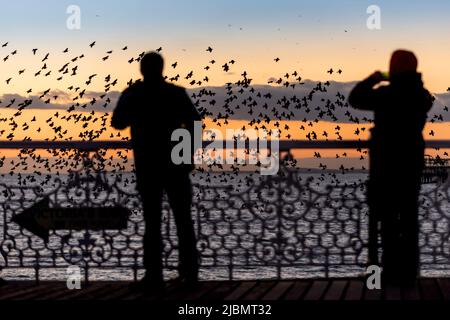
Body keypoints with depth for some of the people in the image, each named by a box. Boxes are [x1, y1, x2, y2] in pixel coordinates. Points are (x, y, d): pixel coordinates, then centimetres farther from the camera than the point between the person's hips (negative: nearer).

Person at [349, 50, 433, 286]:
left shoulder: (386, 94, -15)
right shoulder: (423, 96, 4)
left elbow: (355, 99, -5)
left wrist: (372, 80, 9)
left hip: (386, 162, -5)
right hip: (412, 161, 5)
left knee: (387, 216, -1)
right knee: (409, 216, 8)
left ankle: (392, 271, -2)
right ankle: (409, 271, 8)